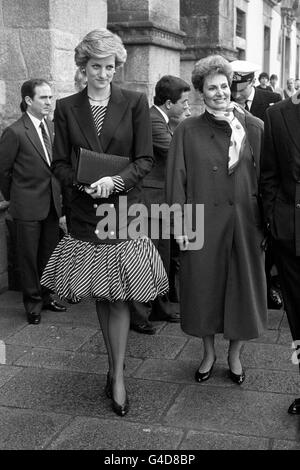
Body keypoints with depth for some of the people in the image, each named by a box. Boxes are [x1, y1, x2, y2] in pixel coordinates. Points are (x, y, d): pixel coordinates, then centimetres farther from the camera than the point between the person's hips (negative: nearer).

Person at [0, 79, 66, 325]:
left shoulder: (53, 127, 5)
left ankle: (46, 295, 30)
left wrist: (58, 194, 8)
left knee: (49, 254, 14)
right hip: (28, 206, -5)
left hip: (52, 203, 5)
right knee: (29, 256, 6)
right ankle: (33, 301, 20)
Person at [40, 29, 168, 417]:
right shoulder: (66, 108, 5)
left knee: (118, 295, -2)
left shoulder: (135, 103, 0)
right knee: (100, 295, 12)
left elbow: (145, 160, -3)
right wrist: (82, 182, -15)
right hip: (85, 212, 2)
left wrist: (116, 180, -20)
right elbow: (60, 164, 4)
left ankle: (118, 375, 8)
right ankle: (114, 364, 29)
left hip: (124, 209, -2)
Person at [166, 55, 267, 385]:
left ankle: (234, 354, 30)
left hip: (244, 222, 1)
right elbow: (176, 180, -2)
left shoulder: (254, 128, 2)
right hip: (202, 224, -1)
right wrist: (179, 225, -8)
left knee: (242, 287, 9)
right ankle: (209, 354, 30)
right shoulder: (187, 131, 0)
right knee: (204, 287, 9)